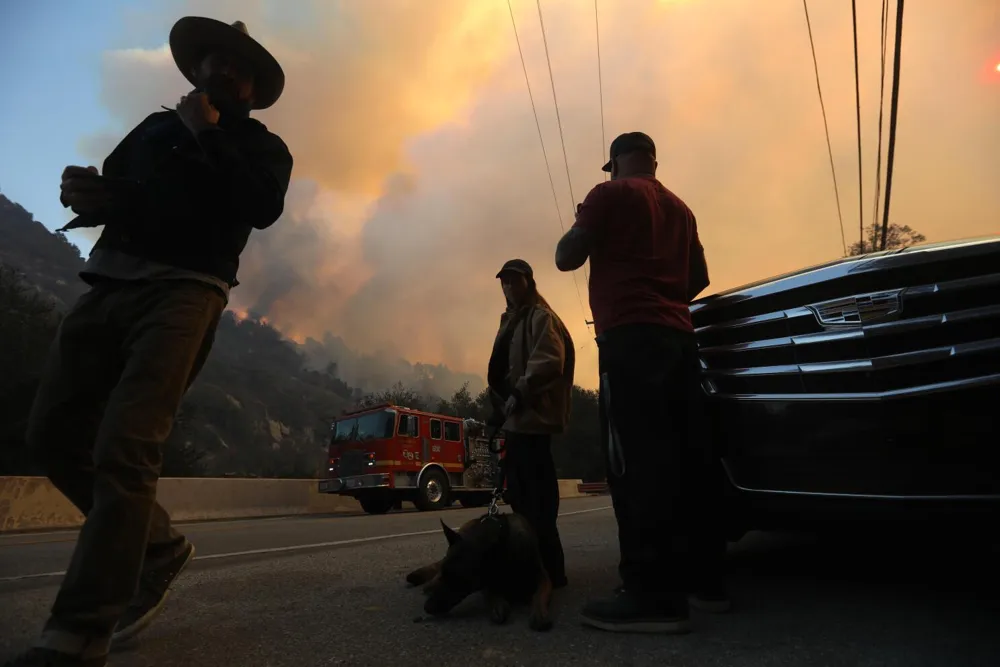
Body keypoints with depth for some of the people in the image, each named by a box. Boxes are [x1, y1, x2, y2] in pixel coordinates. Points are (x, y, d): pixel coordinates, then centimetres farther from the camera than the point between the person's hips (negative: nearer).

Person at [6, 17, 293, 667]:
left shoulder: (261, 145, 14)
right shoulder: (157, 126, 27)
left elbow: (263, 207, -7)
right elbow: (108, 189, 22)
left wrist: (206, 132, -1)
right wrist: (87, 193, -1)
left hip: (184, 291, -6)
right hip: (110, 284, 6)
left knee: (124, 448, -18)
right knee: (54, 433, 3)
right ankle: (158, 545, 18)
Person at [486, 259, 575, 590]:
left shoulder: (541, 317, -4)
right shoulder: (510, 321, 25)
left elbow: (549, 361, -19)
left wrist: (520, 394, -24)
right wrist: (500, 404, 17)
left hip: (532, 417, -10)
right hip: (515, 419, 10)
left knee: (536, 494, -11)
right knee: (519, 493, 12)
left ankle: (549, 568, -5)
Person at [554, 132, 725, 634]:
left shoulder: (611, 194, 3)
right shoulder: (678, 207, 25)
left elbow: (566, 257, -1)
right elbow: (698, 278, 28)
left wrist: (580, 225, 18)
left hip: (630, 337, -8)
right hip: (677, 335, 8)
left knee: (637, 462, -12)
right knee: (685, 458, 7)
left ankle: (654, 594, -14)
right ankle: (704, 578, 14)